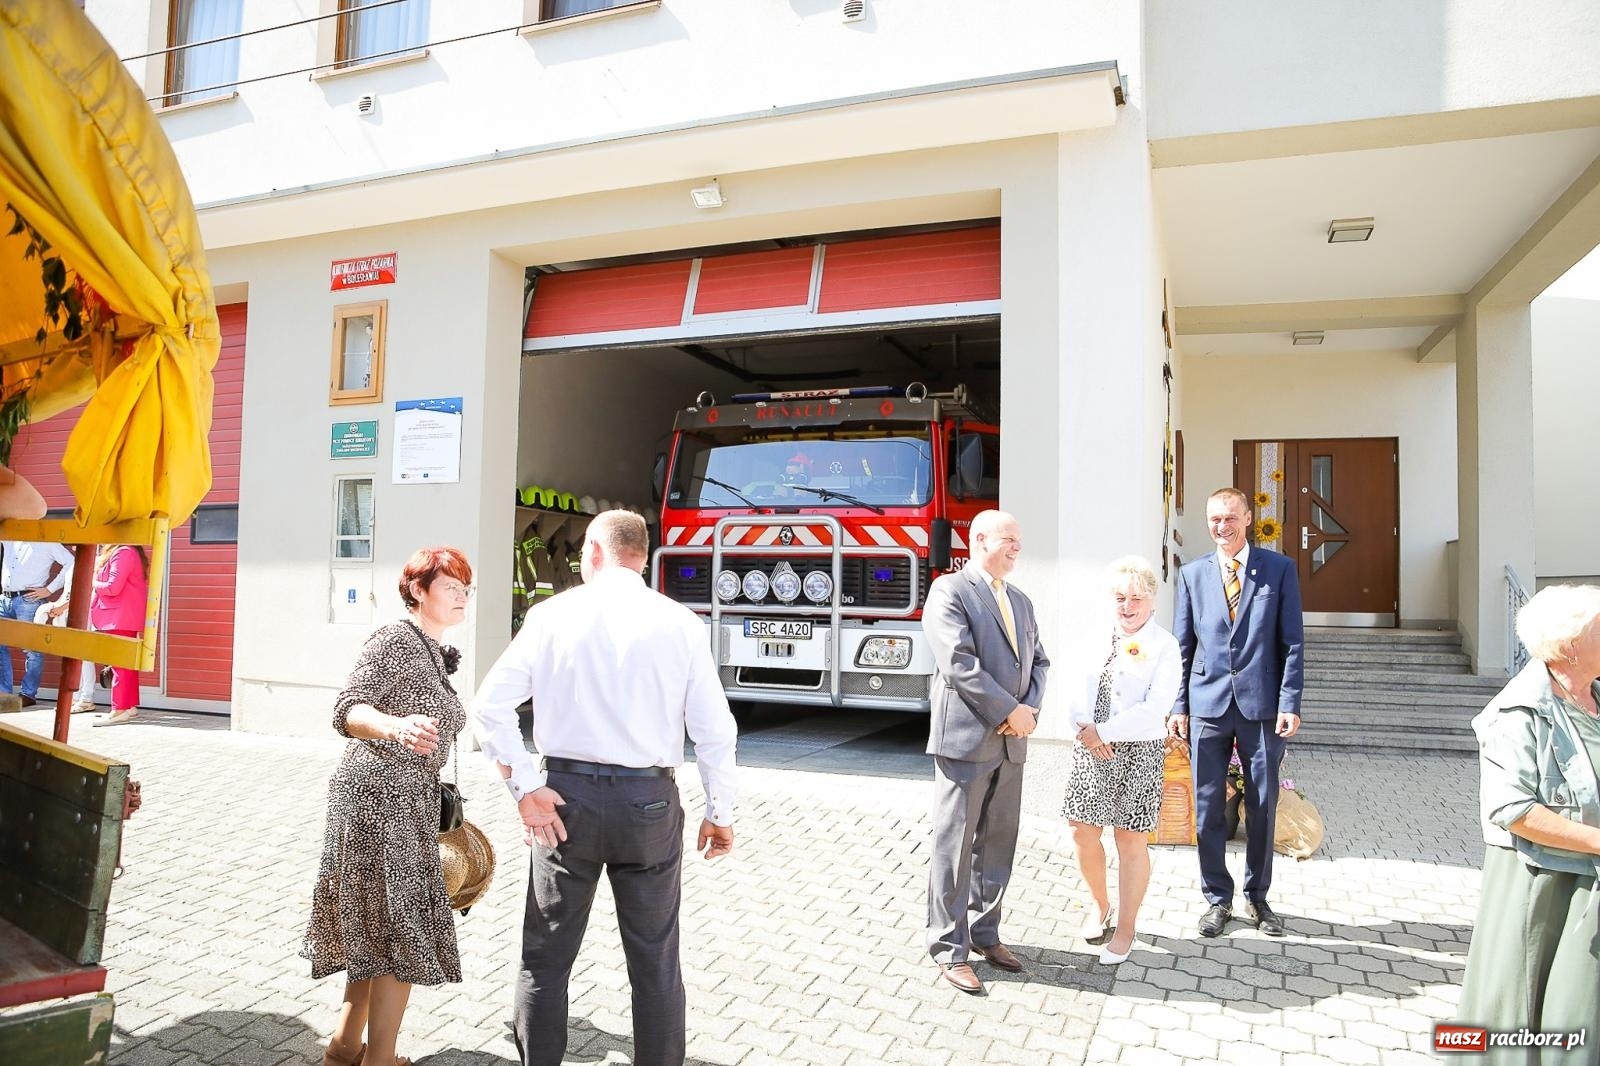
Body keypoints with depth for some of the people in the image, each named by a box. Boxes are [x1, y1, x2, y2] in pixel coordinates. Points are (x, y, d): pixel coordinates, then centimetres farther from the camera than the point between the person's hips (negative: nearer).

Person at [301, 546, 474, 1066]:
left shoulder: (435, 652, 14)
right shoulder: (395, 639, -12)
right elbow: (347, 710, -22)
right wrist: (397, 727, -42)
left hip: (407, 802, 9)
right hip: (379, 796, -9)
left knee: (377, 929, 17)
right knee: (403, 930, -4)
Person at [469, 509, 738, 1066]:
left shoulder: (551, 614, -3)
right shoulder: (680, 623, -5)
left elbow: (489, 706, -7)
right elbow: (714, 729, -6)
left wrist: (526, 788, -5)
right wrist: (720, 812, 5)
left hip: (566, 795, 0)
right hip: (649, 800, 0)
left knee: (545, 958, 17)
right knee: (656, 963, 13)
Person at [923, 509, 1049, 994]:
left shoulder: (1021, 602, 17)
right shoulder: (949, 591, -8)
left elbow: (1037, 660, 17)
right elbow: (958, 662, -17)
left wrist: (1031, 709, -2)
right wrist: (1011, 711, -15)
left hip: (1011, 742, 7)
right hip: (965, 738, -7)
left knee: (997, 843, 14)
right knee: (954, 845, 0)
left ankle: (984, 933, 28)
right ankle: (949, 948, 10)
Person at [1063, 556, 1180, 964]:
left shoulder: (1164, 646, -6)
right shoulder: (1099, 641, 9)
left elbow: (1155, 709, -15)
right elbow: (1079, 695, 6)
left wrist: (1105, 732, -17)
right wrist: (1085, 728, -13)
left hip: (1137, 751, -4)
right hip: (1090, 748, 5)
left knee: (1131, 840, 5)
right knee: (1083, 834, 8)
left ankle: (1126, 929, 22)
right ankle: (1101, 907, 34)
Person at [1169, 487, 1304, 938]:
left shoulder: (1279, 568, 2)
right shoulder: (1192, 574, 7)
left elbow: (1293, 642, 0)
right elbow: (1181, 645, 8)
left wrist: (1290, 703, -7)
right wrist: (1178, 704, 2)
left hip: (1261, 704, -1)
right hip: (1208, 704, 1)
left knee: (1262, 806, 9)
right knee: (1207, 807, 5)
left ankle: (1257, 896, 27)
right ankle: (1218, 898, 20)